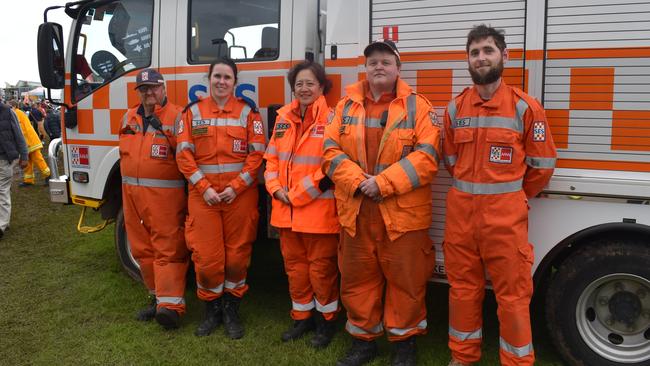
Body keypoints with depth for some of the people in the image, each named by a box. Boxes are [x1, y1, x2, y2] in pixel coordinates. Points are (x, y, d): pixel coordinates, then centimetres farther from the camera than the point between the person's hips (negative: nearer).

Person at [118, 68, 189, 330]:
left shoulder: (177, 117, -6)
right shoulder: (129, 118, 16)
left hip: (165, 195, -7)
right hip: (133, 195, 8)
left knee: (168, 249, -7)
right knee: (142, 249, 12)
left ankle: (170, 306, -8)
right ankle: (158, 297, 24)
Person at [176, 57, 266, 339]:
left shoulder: (248, 112, 3)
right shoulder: (193, 112, 6)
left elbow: (257, 154, -2)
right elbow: (184, 154, 0)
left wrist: (236, 187, -12)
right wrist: (204, 188, -10)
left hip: (240, 194, 0)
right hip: (203, 194, 1)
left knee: (237, 254, 6)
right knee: (206, 257, 2)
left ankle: (231, 310, 23)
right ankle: (212, 309, 22)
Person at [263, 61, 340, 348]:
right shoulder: (284, 117, 10)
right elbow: (272, 157, 13)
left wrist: (299, 194, -15)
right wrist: (276, 189, -3)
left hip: (319, 209, -6)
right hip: (286, 209, 6)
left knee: (321, 268, 5)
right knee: (294, 266, 16)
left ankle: (326, 320, 24)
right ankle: (302, 317, 32)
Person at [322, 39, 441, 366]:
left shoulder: (417, 107, -1)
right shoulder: (346, 105, 9)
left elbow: (426, 156, -10)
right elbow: (331, 150, 3)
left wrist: (382, 183, -17)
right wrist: (357, 181, -13)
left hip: (403, 212, -3)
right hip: (355, 211, 3)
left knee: (405, 279, 6)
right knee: (357, 278, 12)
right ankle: (363, 340, 30)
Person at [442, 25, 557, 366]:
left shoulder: (525, 107, -5)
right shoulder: (455, 107, 6)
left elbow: (542, 164, 0)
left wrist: (511, 197, 10)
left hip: (505, 216, -3)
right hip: (460, 213, 4)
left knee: (512, 294, 4)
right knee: (463, 289, 14)